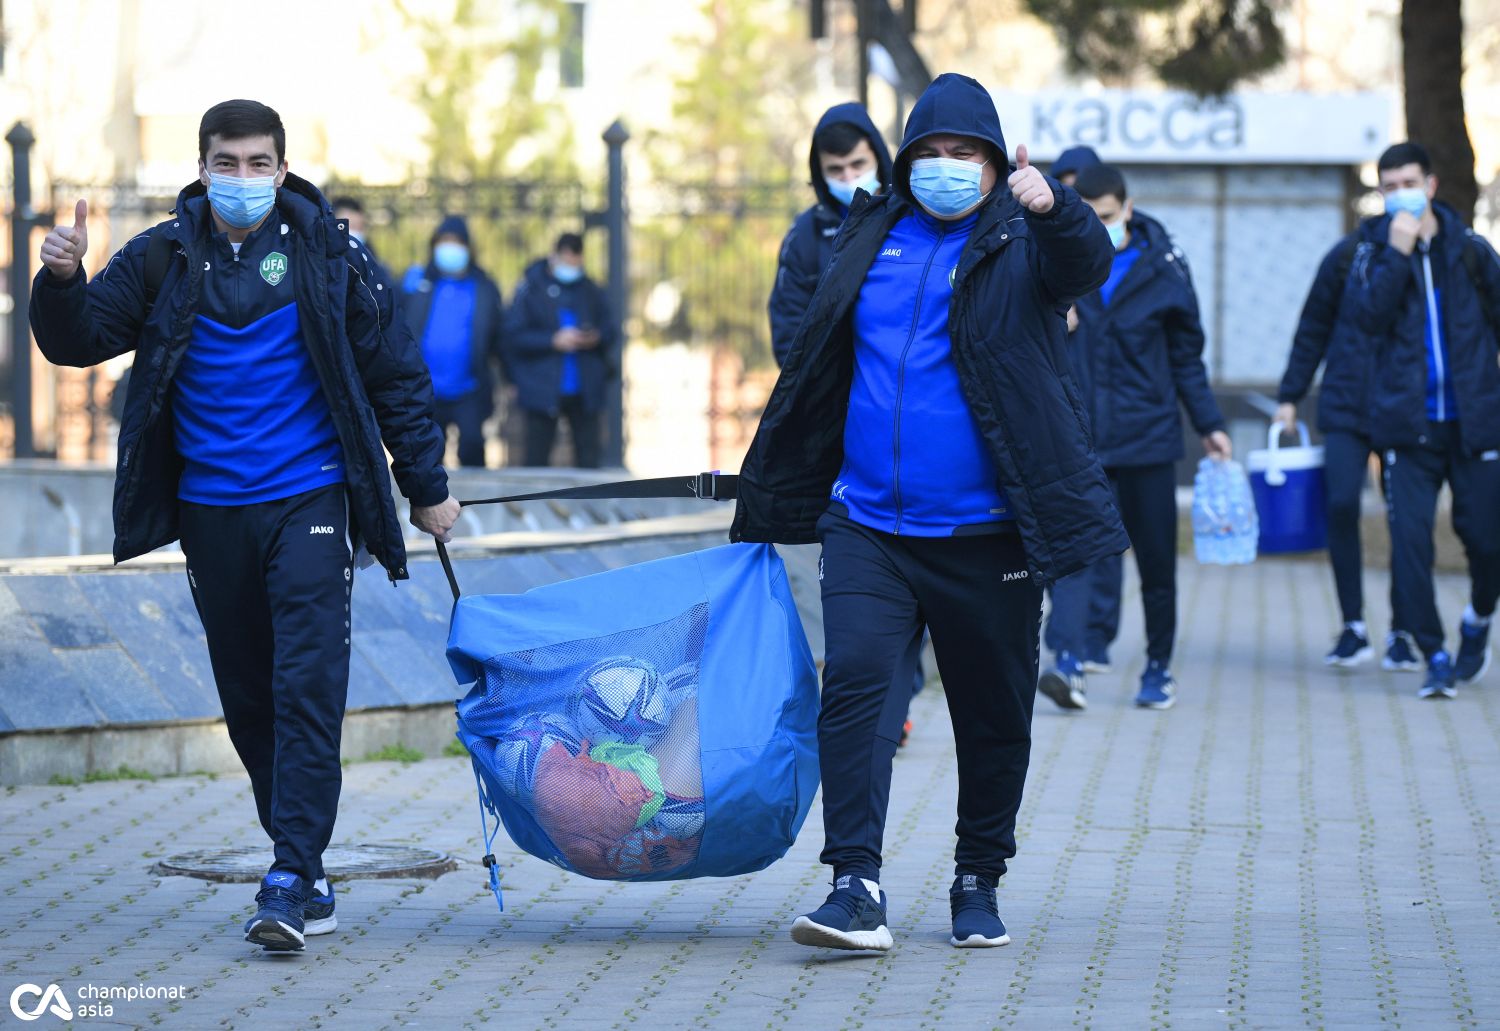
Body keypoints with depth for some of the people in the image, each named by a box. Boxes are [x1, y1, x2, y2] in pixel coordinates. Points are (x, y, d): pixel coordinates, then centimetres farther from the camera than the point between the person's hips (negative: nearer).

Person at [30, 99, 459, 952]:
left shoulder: (325, 252, -1)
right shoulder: (165, 259, 3)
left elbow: (395, 371, 5)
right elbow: (79, 341, -2)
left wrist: (427, 487, 6)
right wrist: (63, 282, -23)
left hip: (309, 501, -3)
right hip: (211, 512, 3)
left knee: (307, 688, -13)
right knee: (248, 700, 8)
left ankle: (293, 882, -16)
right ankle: (309, 879, 19)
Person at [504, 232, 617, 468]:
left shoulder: (590, 290, 8)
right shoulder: (532, 287, -4)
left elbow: (608, 331, 15)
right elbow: (514, 336, -9)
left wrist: (596, 338, -9)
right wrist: (555, 341, -18)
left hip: (585, 392, 3)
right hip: (543, 392, -3)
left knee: (589, 457, 3)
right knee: (537, 457, 0)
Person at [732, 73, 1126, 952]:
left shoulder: (1018, 243, 1)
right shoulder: (873, 241, 12)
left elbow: (1086, 265, -23)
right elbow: (816, 369, 20)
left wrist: (1053, 208, -45)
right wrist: (771, 494, 23)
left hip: (985, 534, -2)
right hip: (868, 526, 2)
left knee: (993, 715, 7)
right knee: (856, 688, -13)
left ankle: (979, 884, 23)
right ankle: (858, 890, -17)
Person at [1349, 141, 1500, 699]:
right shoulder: (1375, 253, 5)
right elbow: (1369, 317, -12)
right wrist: (1397, 253, -18)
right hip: (1408, 424, 0)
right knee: (1410, 541, -9)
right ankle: (1434, 656, 0)